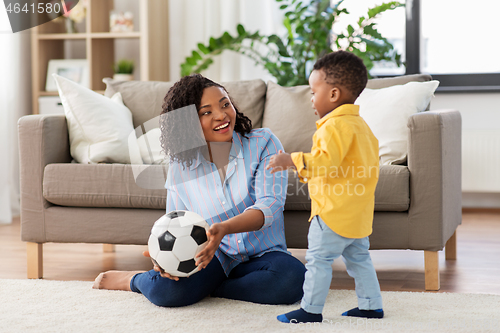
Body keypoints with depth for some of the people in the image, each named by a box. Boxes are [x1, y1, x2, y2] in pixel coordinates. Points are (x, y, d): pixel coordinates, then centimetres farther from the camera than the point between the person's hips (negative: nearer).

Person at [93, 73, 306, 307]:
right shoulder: (180, 167, 2)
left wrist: (224, 228, -36)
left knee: (292, 279, -35)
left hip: (262, 254, 0)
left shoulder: (263, 143, -6)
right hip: (214, 256, 0)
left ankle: (205, 287, -14)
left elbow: (269, 205, -17)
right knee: (167, 289, -32)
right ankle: (136, 280, 6)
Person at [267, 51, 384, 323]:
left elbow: (324, 162, -28)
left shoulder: (336, 126, -17)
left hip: (334, 212, -10)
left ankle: (311, 309, 2)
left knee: (318, 259, -3)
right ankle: (371, 305, 21)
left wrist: (290, 161, -24)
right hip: (358, 214, 10)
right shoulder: (359, 124, 16)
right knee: (358, 258, 17)